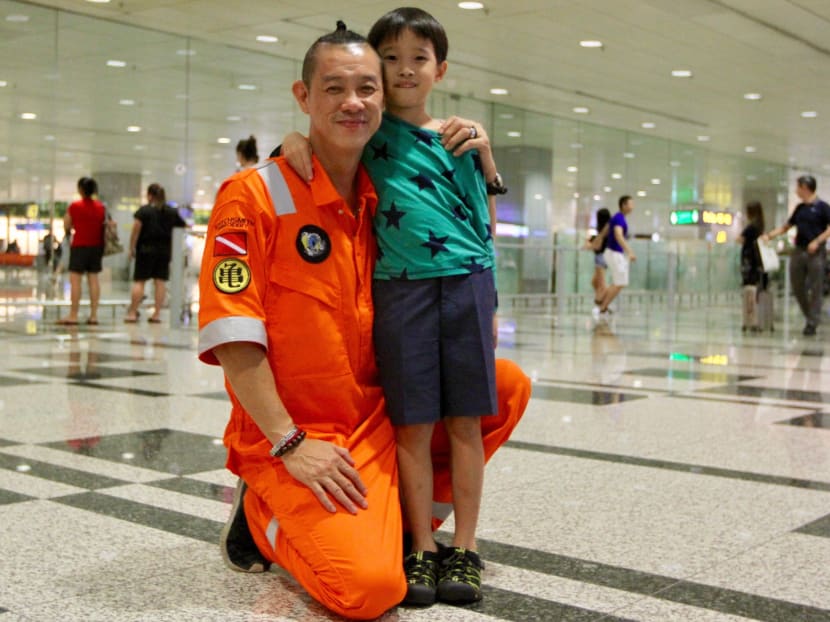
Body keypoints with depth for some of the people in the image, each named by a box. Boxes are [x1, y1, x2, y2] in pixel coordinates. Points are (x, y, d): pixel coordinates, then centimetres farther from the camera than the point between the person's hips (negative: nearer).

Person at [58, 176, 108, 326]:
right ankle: (93, 315, 5)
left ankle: (73, 316, -4)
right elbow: (106, 226, 11)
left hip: (79, 246, -5)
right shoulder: (101, 207, 5)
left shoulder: (74, 207, -9)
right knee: (93, 278, 7)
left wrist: (70, 231, 18)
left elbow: (66, 227, -1)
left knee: (75, 279, -2)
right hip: (96, 246, 5)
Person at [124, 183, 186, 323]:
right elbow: (184, 226, 16)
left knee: (139, 281, 1)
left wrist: (132, 248, -3)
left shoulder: (144, 210, -5)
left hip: (146, 250, -3)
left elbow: (136, 230, -9)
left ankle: (132, 313, 1)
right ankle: (157, 313, 3)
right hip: (165, 250, 3)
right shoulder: (172, 212, 7)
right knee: (160, 281, 3)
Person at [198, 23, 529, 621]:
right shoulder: (254, 195, -13)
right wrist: (290, 443, -19)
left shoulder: (383, 200, 6)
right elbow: (232, 339, -16)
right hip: (289, 440, -6)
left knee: (508, 385, -2)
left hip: (380, 419, 7)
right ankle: (266, 517, 7)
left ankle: (404, 520, 9)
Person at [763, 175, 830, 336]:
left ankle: (813, 323, 2)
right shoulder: (800, 208, 15)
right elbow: (786, 226, 22)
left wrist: (817, 241, -19)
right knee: (797, 287, 6)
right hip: (799, 251, 6)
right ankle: (809, 317, 22)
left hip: (815, 252, -6)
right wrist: (769, 235, 12)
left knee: (815, 289, -2)